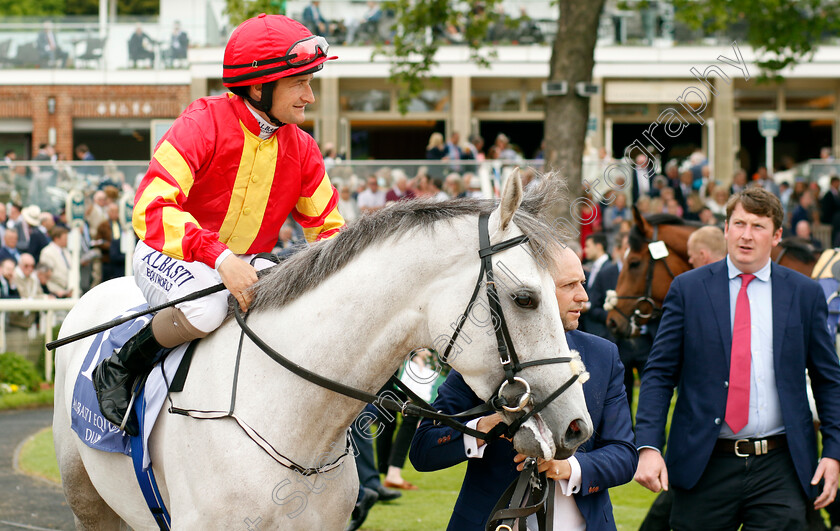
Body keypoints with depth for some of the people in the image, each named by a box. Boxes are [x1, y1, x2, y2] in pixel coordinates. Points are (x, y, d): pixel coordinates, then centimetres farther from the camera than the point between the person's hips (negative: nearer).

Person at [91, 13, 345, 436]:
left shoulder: (300, 149, -1)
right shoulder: (203, 124, -20)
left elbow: (328, 227, 7)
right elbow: (152, 209, -31)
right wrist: (220, 258, -44)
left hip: (246, 263, 6)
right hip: (170, 254, -6)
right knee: (206, 308, -40)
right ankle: (122, 368, -11)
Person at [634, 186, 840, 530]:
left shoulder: (805, 294, 7)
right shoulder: (687, 289, 4)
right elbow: (659, 374, 1)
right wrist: (648, 447, -10)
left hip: (779, 467, 1)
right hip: (704, 466, 0)